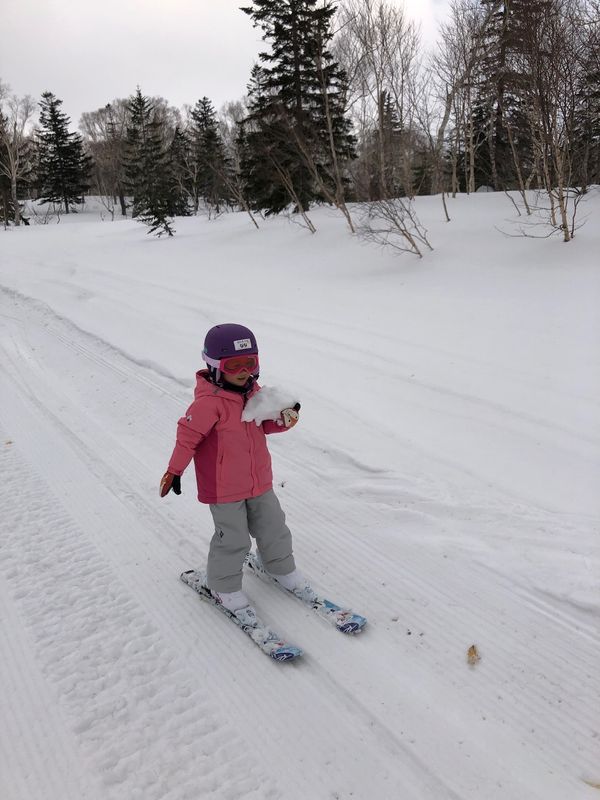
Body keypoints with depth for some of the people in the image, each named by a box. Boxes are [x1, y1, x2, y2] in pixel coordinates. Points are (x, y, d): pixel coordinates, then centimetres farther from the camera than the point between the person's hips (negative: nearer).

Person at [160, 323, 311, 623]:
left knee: (273, 527, 19)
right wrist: (174, 471, -23)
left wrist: (284, 418, -12)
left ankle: (281, 568, 43)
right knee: (233, 539, 4)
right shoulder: (209, 401, -23)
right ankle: (224, 586, 26)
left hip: (260, 481, 7)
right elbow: (188, 434, -22)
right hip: (224, 488, -7)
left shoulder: (255, 392, 0)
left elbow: (265, 424, 9)